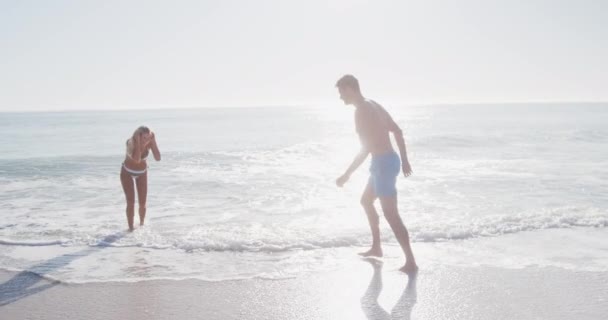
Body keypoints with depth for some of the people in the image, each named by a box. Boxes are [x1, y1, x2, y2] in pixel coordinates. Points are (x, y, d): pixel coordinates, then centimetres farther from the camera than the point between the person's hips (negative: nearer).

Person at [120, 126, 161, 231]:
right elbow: (137, 159, -46)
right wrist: (138, 141, -46)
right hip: (127, 172, -3)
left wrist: (153, 142, -35)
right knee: (131, 202, -11)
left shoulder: (149, 142, -22)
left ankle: (141, 225, 25)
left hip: (142, 173, 3)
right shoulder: (131, 142, -32)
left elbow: (158, 158, -32)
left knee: (142, 203, 2)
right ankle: (131, 229, -1)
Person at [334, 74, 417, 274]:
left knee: (391, 214, -6)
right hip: (390, 160, 10)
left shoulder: (361, 111, -17)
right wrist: (404, 160, 21)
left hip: (383, 163, -10)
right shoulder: (373, 105, 13)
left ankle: (411, 262, -2)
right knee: (366, 201, 25)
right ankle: (376, 248, 33)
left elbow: (365, 149, -23)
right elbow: (397, 131, 16)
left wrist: (347, 175, -18)